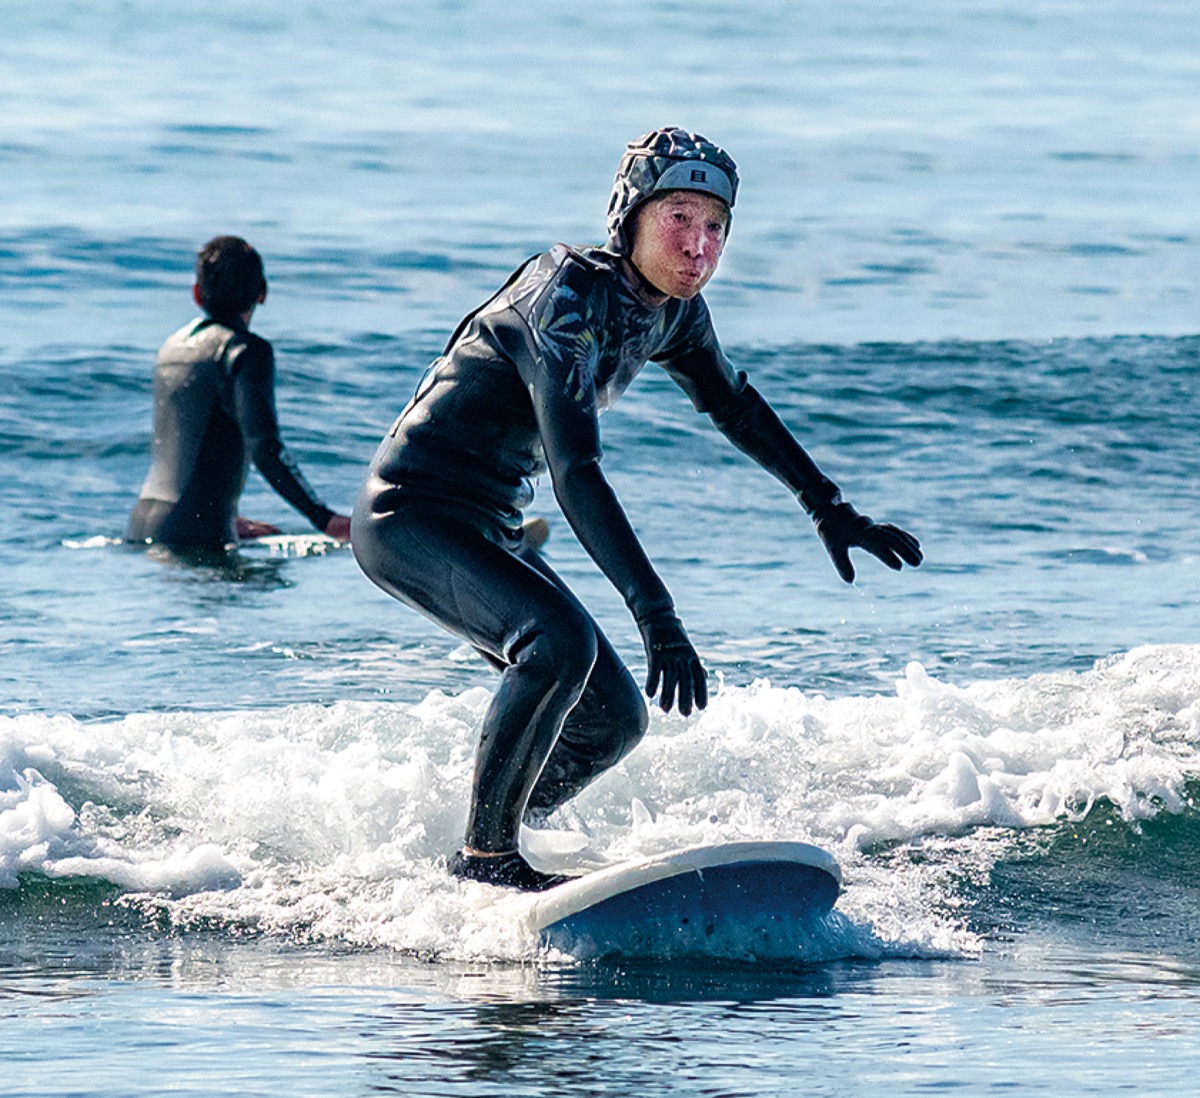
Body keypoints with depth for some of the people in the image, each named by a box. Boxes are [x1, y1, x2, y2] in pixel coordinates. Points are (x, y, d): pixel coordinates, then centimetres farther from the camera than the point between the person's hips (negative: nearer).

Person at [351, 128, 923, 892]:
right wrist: (654, 612, -40)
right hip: (410, 516, -9)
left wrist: (828, 507, 23)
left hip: (490, 531, 9)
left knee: (614, 721, 5)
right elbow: (574, 472, -33)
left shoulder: (674, 310, 1)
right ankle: (487, 854, -19)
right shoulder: (570, 299, -25)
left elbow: (733, 404, 22)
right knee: (561, 641, -31)